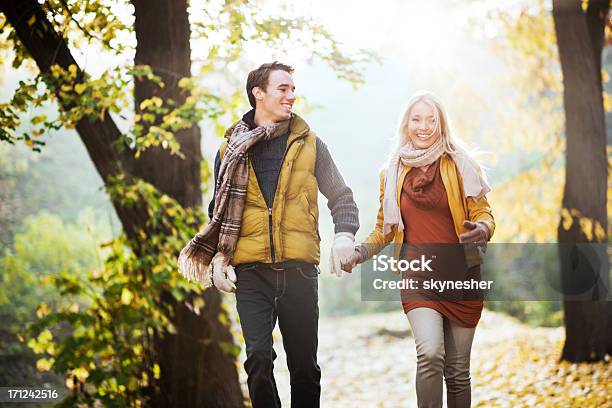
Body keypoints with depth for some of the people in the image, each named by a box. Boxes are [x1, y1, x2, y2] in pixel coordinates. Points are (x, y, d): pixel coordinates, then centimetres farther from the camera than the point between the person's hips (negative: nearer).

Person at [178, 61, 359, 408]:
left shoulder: (309, 144, 9)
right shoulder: (233, 149, 10)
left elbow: (341, 196, 12)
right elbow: (220, 211, 17)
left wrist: (344, 236, -7)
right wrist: (218, 257, 4)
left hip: (300, 269, 0)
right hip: (251, 271, 0)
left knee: (304, 364, 6)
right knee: (259, 358, -9)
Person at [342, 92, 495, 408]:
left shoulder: (460, 166, 3)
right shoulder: (393, 172, 8)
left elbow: (483, 214, 3)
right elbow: (385, 228, 18)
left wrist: (482, 230, -21)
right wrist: (361, 252, 1)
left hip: (461, 275, 0)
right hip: (418, 275, 0)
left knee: (457, 370, 5)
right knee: (430, 353, -23)